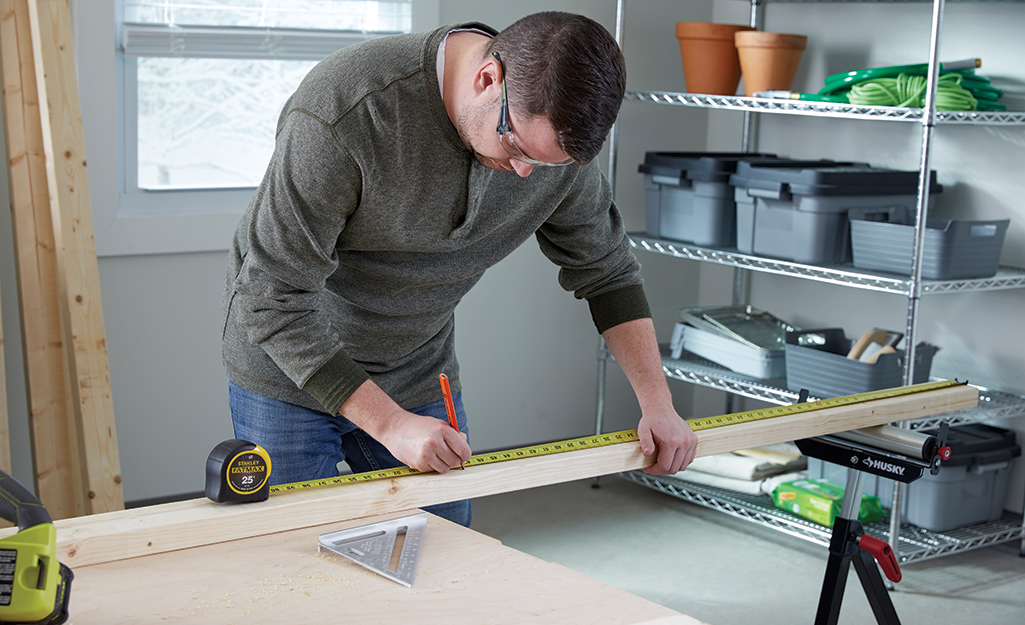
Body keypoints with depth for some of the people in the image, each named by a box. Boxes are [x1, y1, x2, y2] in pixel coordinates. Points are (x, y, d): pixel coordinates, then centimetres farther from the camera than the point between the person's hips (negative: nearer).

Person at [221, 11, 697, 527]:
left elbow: (606, 269, 2)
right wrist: (390, 423, -29)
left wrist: (657, 403, -6)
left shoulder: (554, 130, -14)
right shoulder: (343, 113, -32)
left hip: (420, 374, 4)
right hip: (289, 374, -4)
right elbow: (275, 298, -28)